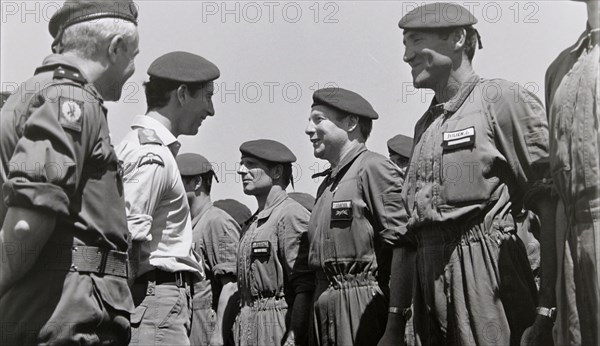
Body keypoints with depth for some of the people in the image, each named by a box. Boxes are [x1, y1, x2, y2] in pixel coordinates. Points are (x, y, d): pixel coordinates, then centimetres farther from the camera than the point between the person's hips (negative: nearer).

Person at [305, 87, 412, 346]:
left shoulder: (374, 168, -6)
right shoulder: (326, 184, 21)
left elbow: (402, 245, -15)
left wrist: (395, 324, -21)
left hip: (364, 307, -8)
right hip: (325, 309, 8)